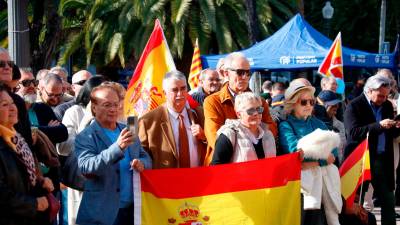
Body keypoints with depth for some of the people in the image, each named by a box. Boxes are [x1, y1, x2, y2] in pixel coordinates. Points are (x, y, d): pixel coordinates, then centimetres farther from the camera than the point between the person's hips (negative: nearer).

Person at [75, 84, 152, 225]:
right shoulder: (84, 138, -7)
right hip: (103, 213, -5)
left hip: (133, 208, 5)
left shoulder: (128, 131, 11)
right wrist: (117, 148, -32)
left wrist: (142, 163, -6)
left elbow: (146, 158, 19)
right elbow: (86, 167, -21)